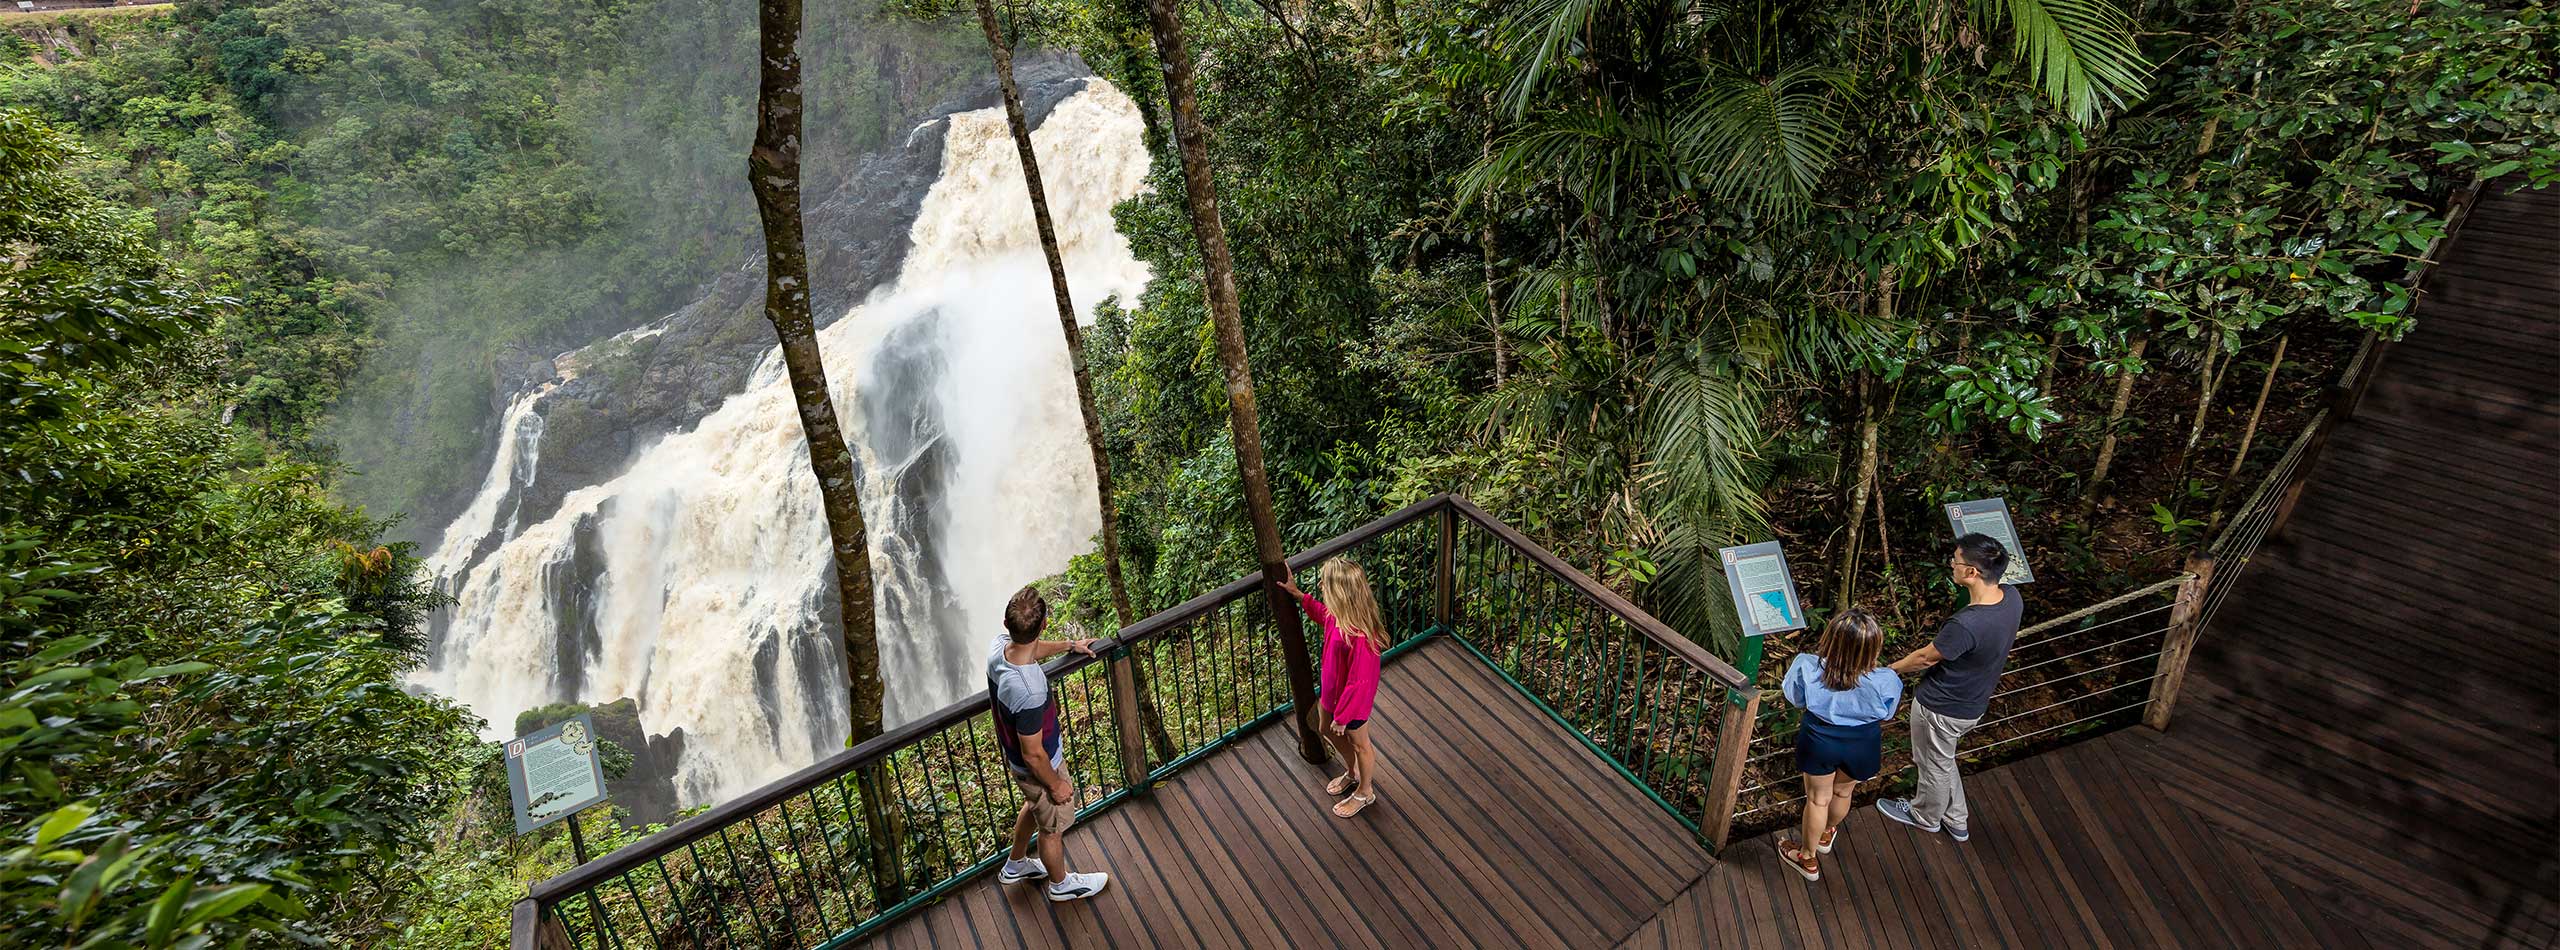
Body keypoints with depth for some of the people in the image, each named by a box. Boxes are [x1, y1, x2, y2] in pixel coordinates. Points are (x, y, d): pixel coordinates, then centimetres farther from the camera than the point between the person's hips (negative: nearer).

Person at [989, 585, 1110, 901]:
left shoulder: (1000, 647, -21)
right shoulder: (1029, 693, -45)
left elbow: (1028, 650, 7)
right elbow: (1033, 755, -30)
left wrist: (1068, 645, 21)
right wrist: (1055, 785, -12)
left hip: (1013, 757, 7)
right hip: (1039, 768, -7)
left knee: (1034, 806, 35)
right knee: (1052, 827, 22)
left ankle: (1015, 865, 59)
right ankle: (1060, 884, 51)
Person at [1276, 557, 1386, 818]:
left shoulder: (1358, 636, -42)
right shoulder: (1340, 613, -16)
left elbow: (1358, 682, -31)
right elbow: (1325, 617, 11)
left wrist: (1342, 716, -19)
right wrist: (1298, 595, 8)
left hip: (1353, 699, -8)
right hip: (1331, 687, 8)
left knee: (1358, 743, 19)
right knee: (1327, 730, 30)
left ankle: (1364, 792, 48)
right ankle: (1352, 772, 58)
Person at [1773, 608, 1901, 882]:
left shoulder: (1808, 667, -31)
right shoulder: (1884, 682, -31)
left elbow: (1795, 698, -9)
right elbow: (1886, 715, -10)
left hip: (1819, 741, -1)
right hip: (1862, 746, 1)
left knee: (1818, 798, 23)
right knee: (1843, 793, 30)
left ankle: (1808, 858, 43)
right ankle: (1826, 834, 59)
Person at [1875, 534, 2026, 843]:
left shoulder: (1965, 625, -40)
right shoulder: (2012, 597, -16)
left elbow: (1925, 658, -21)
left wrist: (1888, 671, -2)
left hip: (1941, 710, -7)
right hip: (1974, 704, 7)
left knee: (1934, 766, 21)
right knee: (1942, 760, 31)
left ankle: (1925, 816, 48)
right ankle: (1956, 821, 49)